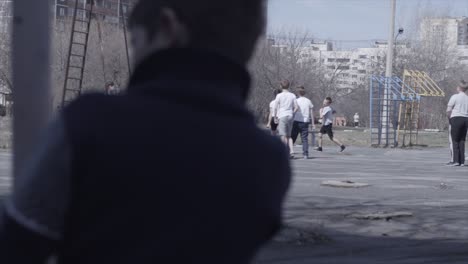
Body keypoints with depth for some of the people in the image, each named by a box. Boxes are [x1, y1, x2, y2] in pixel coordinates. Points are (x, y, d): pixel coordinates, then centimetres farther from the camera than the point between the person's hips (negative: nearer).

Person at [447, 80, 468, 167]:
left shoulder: (455, 97, -3)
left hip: (456, 118, -5)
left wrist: (450, 118, 10)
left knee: (455, 141, -1)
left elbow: (448, 111, -6)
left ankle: (456, 160, -10)